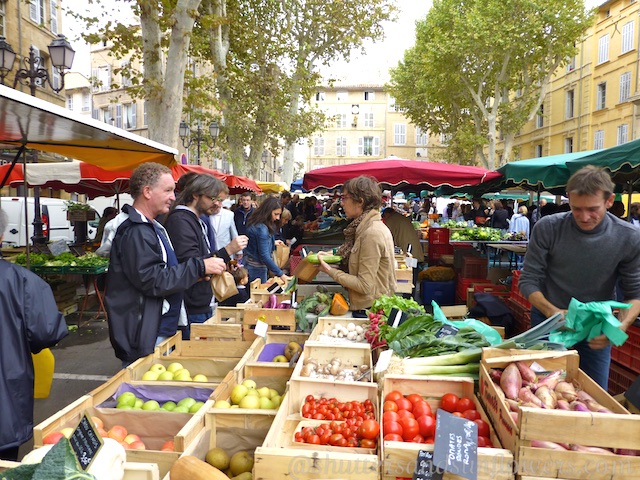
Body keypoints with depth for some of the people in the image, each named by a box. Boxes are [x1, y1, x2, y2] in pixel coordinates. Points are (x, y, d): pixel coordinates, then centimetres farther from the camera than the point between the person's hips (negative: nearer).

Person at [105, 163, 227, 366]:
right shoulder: (135, 232, -20)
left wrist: (195, 273, 8)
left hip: (161, 329, 11)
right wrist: (199, 267, -21)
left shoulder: (152, 227, 15)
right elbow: (153, 281, -25)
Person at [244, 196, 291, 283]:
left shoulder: (255, 223, 4)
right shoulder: (261, 228, -24)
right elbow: (264, 256, -26)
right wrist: (280, 274, -24)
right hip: (256, 268, -9)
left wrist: (272, 243, 18)